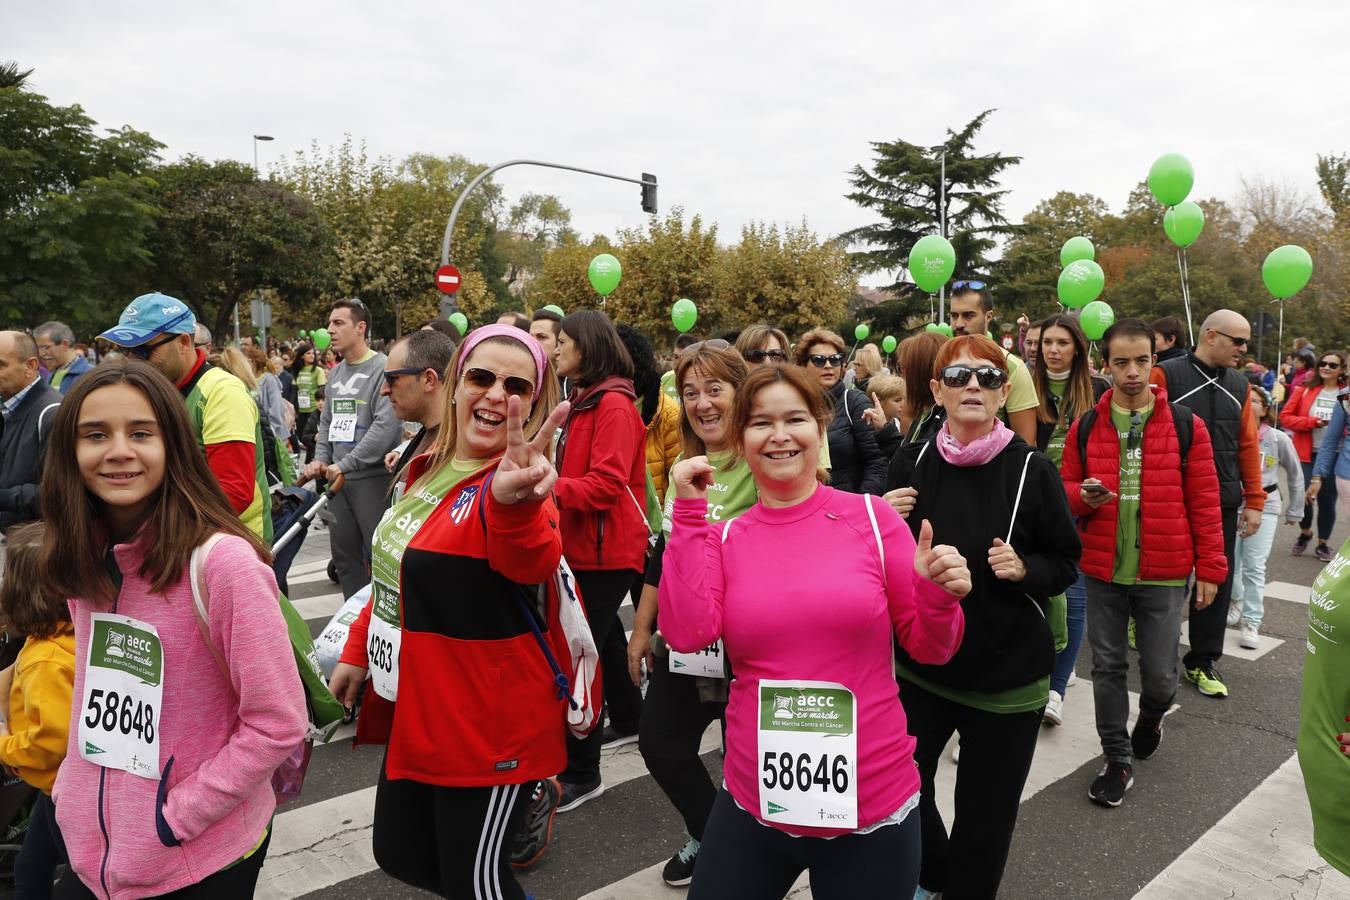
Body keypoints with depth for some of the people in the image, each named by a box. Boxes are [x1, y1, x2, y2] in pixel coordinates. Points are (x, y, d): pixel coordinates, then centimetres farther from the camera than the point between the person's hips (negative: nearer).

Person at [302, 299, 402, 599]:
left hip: (372, 477, -8)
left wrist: (345, 464, -18)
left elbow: (387, 425, -21)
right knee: (344, 554, 15)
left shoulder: (382, 368, -12)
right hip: (338, 478, 8)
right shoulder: (335, 373, 14)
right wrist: (320, 458, 4)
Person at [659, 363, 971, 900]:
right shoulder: (723, 536, -1)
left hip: (872, 807, -1)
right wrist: (689, 513, -14)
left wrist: (939, 598, -21)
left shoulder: (871, 516, -6)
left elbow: (929, 648, 0)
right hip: (753, 805, 2)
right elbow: (686, 633, -17)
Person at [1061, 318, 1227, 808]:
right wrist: (1083, 496, -15)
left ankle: (1151, 717, 41)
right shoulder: (1086, 427, 1)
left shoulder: (1185, 425, -3)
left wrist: (1210, 568, -1)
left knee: (1160, 672, 5)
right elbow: (1066, 487, 9)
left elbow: (1203, 502, 0)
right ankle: (1118, 760, 26)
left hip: (1164, 574, -1)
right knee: (1108, 666, 10)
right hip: (1102, 570, 2)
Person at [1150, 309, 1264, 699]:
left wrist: (1254, 501, 10)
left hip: (1223, 503, 5)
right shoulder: (1166, 375, -9)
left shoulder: (1239, 386, 10)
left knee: (1218, 582, 9)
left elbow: (1248, 445, 12)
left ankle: (1202, 661, 23)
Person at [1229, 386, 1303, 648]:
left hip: (1264, 507, 0)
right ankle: (1236, 600, 39)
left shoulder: (1279, 439, -7)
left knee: (1254, 567, -3)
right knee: (1229, 562, 10)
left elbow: (1295, 475, 6)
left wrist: (1294, 511, 10)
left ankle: (1251, 623, 6)